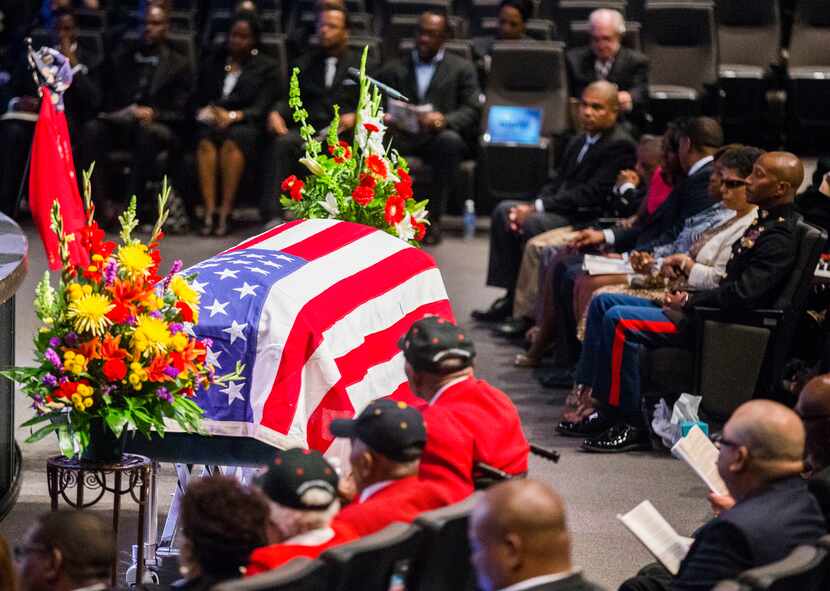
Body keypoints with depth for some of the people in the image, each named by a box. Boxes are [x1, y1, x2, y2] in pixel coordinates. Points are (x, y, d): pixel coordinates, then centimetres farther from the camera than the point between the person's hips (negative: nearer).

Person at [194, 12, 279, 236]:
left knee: (233, 140, -38)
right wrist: (205, 111, -7)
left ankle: (225, 211, -42)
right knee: (206, 140, -34)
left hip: (245, 125, -2)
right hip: (212, 122, 2)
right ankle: (209, 211, -43)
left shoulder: (265, 67, 12)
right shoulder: (213, 63, 22)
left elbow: (261, 108, 0)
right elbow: (199, 99, 17)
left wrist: (234, 116, -18)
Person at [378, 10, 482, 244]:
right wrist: (383, 117, -13)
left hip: (439, 136, -1)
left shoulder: (462, 68, 15)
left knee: (449, 140, -38)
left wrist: (444, 120, -19)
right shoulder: (394, 68, 22)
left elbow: (472, 111, 3)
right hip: (402, 136, 1)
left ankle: (434, 218, -29)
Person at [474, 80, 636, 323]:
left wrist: (538, 207, -19)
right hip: (564, 211, 10)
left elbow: (592, 194, -21)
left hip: (590, 220, -10)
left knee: (531, 224, -29)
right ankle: (511, 295, -4)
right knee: (503, 210, -1)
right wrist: (531, 207, -6)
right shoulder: (579, 142, 18)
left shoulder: (620, 146, -14)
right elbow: (558, 183, 17)